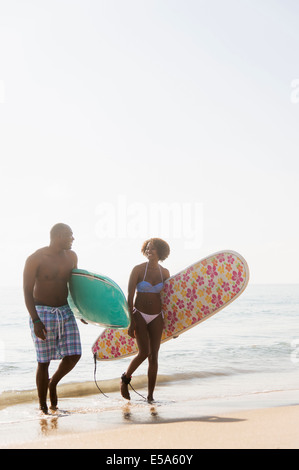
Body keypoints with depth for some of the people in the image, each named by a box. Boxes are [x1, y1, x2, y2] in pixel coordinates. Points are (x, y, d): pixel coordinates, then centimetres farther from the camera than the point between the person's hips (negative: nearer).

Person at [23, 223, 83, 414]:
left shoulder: (71, 256, 5)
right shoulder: (36, 259, -13)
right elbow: (27, 291, -13)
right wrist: (36, 320, -19)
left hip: (66, 312, 5)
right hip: (42, 312, -5)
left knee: (74, 355, -4)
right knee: (44, 361, -1)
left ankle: (53, 383, 25)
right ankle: (43, 408, 11)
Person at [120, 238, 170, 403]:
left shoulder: (164, 273, 4)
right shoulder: (138, 269, -7)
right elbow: (129, 297, -9)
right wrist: (131, 322, -14)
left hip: (156, 317, 3)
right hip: (139, 314, -3)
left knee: (154, 357, 0)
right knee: (144, 352, -17)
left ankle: (150, 396, 7)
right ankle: (125, 378, 10)